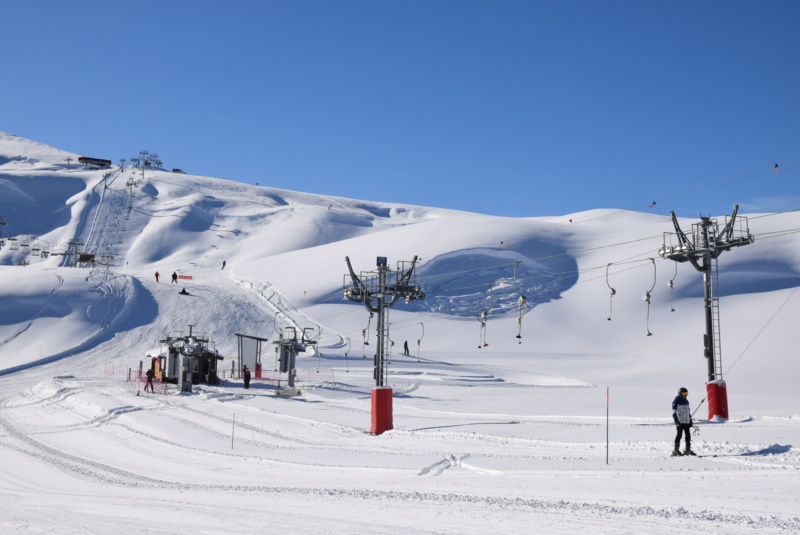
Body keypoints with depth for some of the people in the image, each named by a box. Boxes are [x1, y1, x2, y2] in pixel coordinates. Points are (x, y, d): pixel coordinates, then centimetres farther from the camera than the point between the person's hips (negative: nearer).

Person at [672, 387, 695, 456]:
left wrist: (690, 420, 22)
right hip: (680, 422, -8)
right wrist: (676, 420, -17)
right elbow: (674, 412, -10)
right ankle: (676, 450, -3)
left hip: (687, 422, 8)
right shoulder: (677, 401, -7)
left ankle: (688, 449, 16)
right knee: (679, 435, -6)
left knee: (688, 435, 8)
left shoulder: (686, 401, 17)